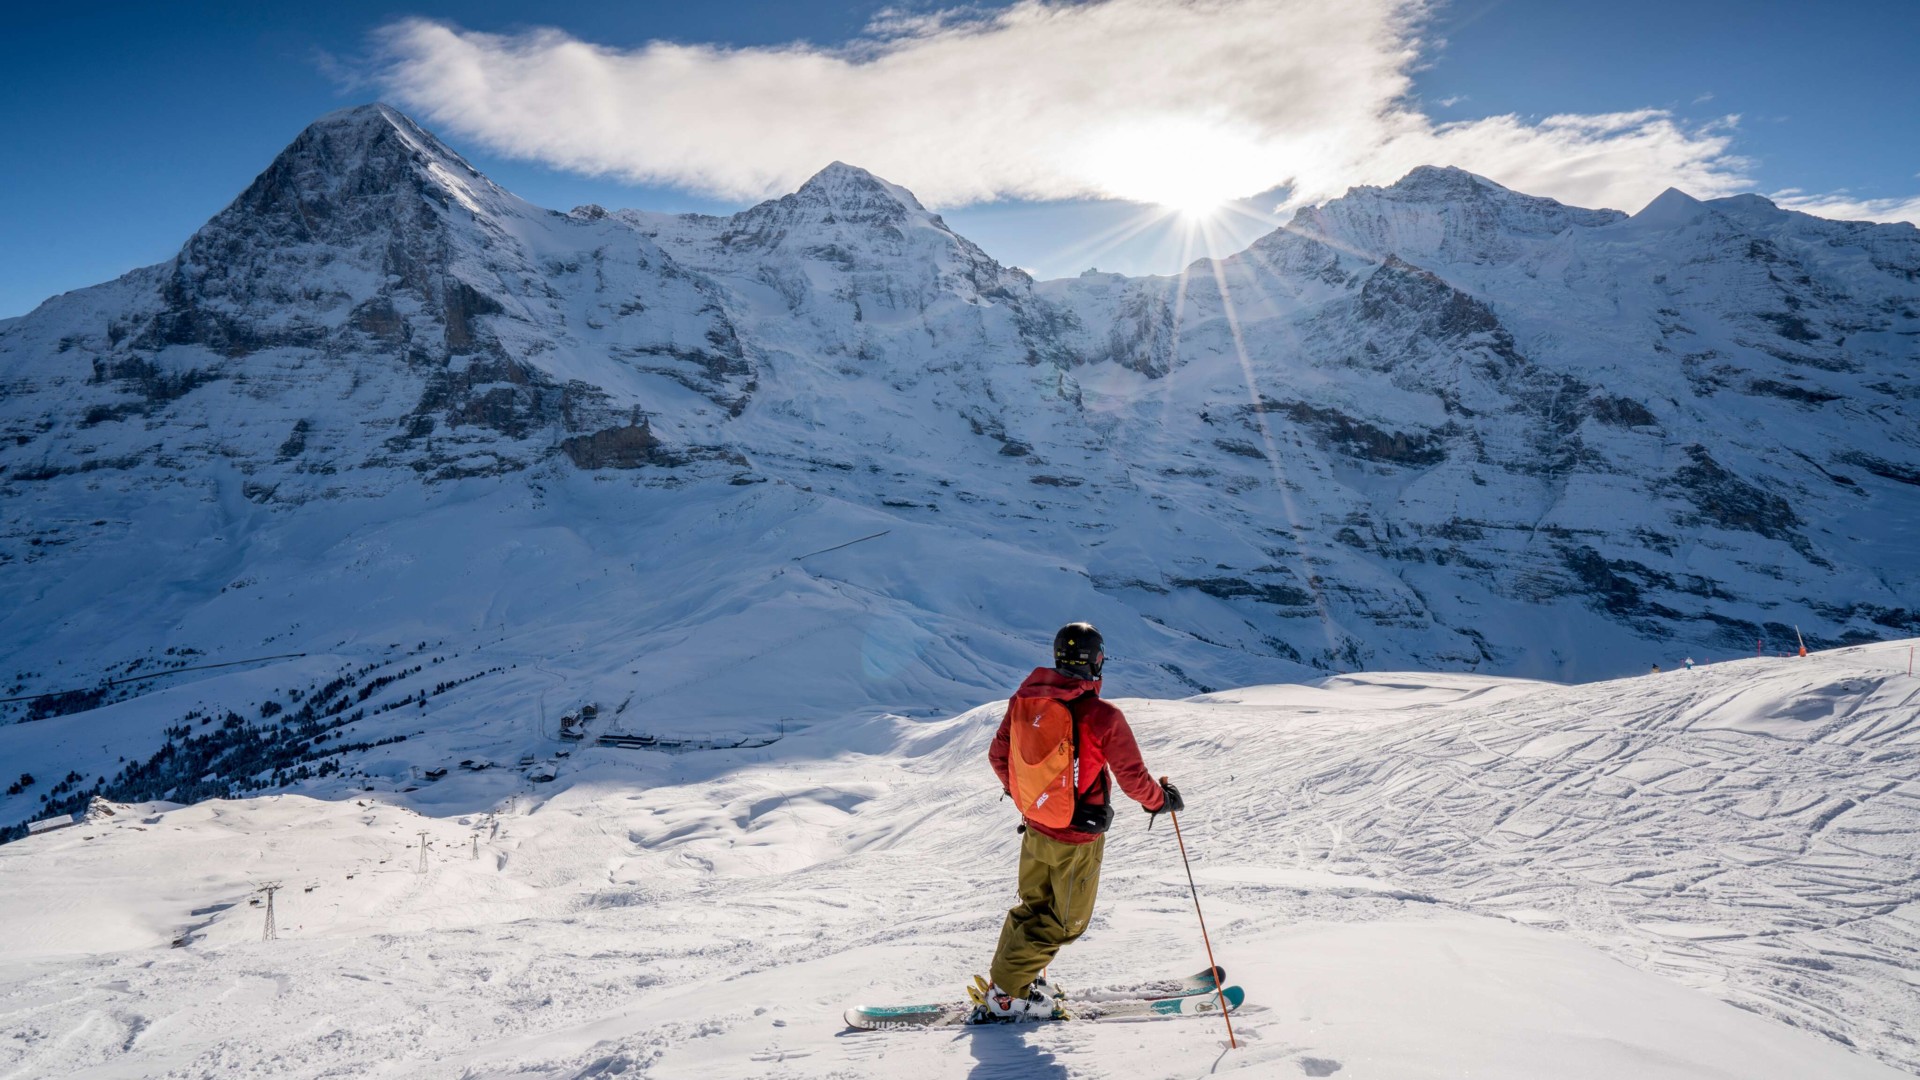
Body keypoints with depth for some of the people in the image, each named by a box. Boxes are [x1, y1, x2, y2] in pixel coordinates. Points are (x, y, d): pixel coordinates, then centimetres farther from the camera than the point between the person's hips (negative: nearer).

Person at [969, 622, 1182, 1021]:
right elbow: (1133, 778, -15)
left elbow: (998, 756, 4)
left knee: (1034, 906, 24)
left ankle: (1012, 978, 28)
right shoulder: (1103, 717, -24)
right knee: (1065, 921, 12)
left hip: (1034, 828, 5)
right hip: (1077, 839, -5)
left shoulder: (1024, 699, -8)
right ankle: (1005, 992, 11)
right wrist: (1162, 799, 6)